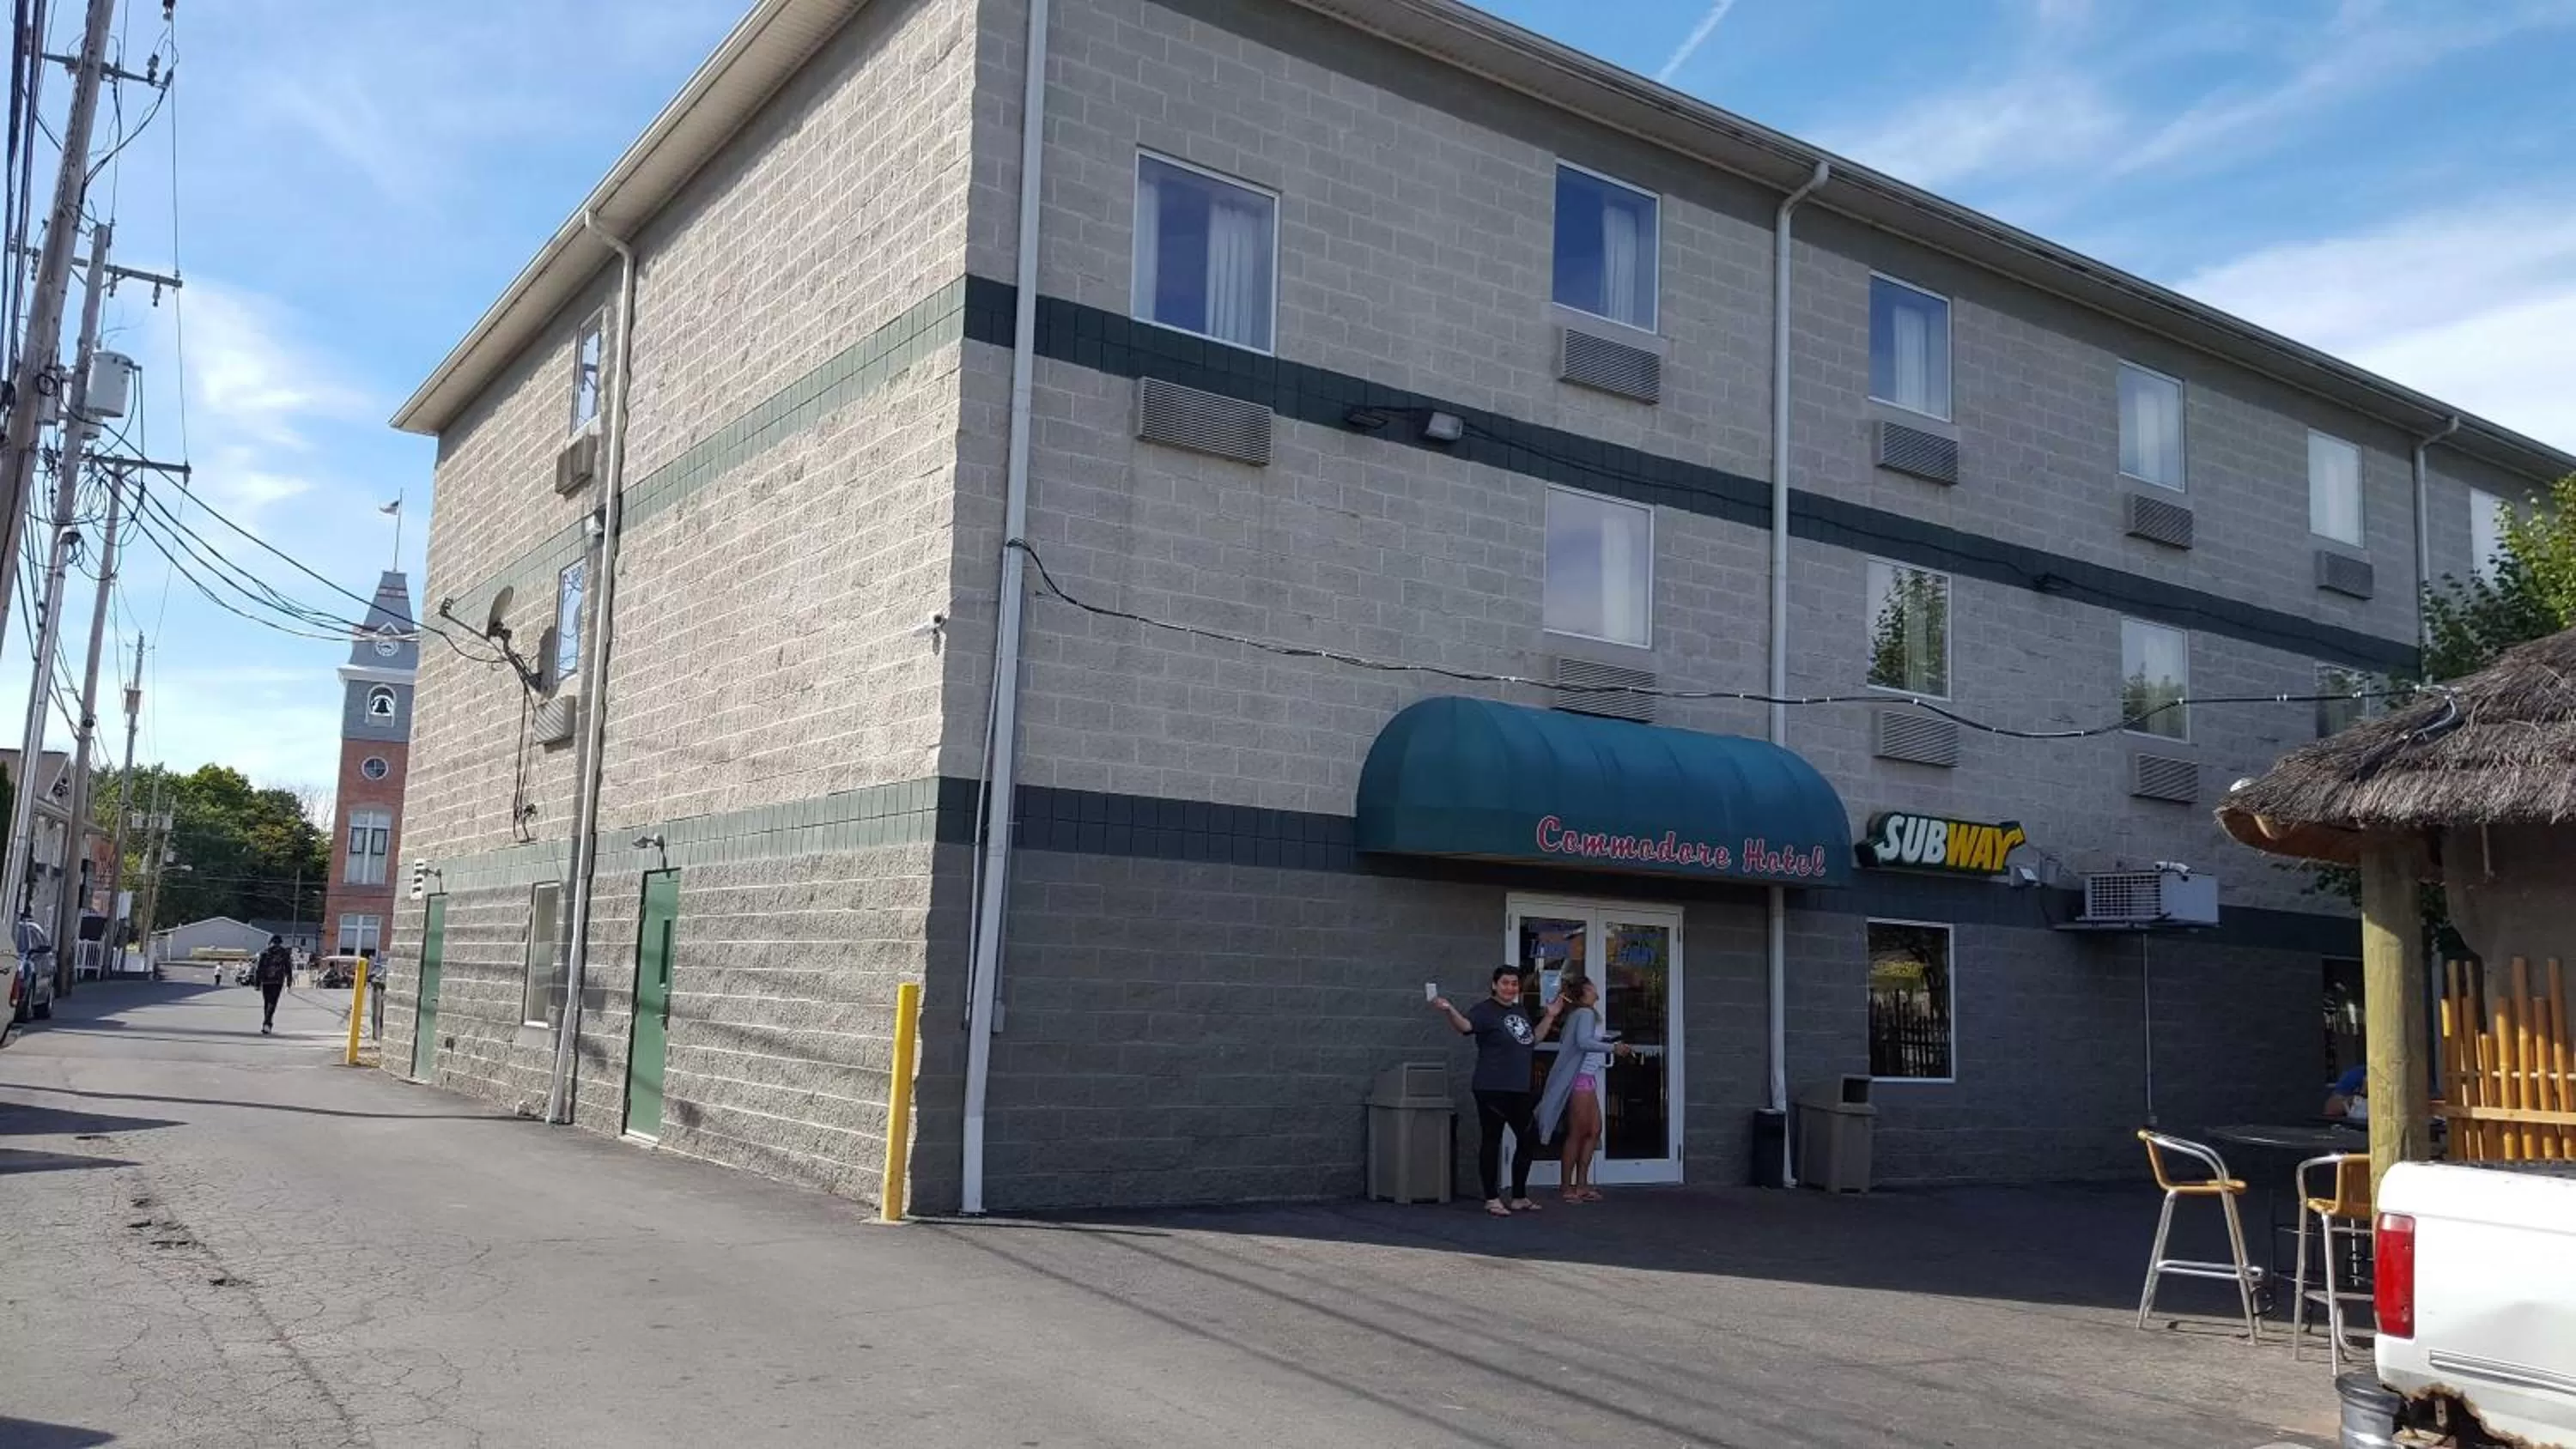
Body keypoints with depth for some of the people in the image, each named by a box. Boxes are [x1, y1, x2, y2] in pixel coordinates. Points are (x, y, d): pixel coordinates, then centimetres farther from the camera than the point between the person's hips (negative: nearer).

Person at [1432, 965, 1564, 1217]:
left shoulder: (1521, 1010, 15)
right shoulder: (1486, 1010, -9)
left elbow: (1533, 1039, 27)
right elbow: (1465, 1025, -28)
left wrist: (1550, 1016, 22)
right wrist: (1448, 1010, -47)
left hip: (1519, 1090, 8)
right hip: (1492, 1089, -8)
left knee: (1529, 1139, 13)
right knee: (1491, 1141, -1)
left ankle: (1519, 1197, 26)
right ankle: (1492, 1199, 8)